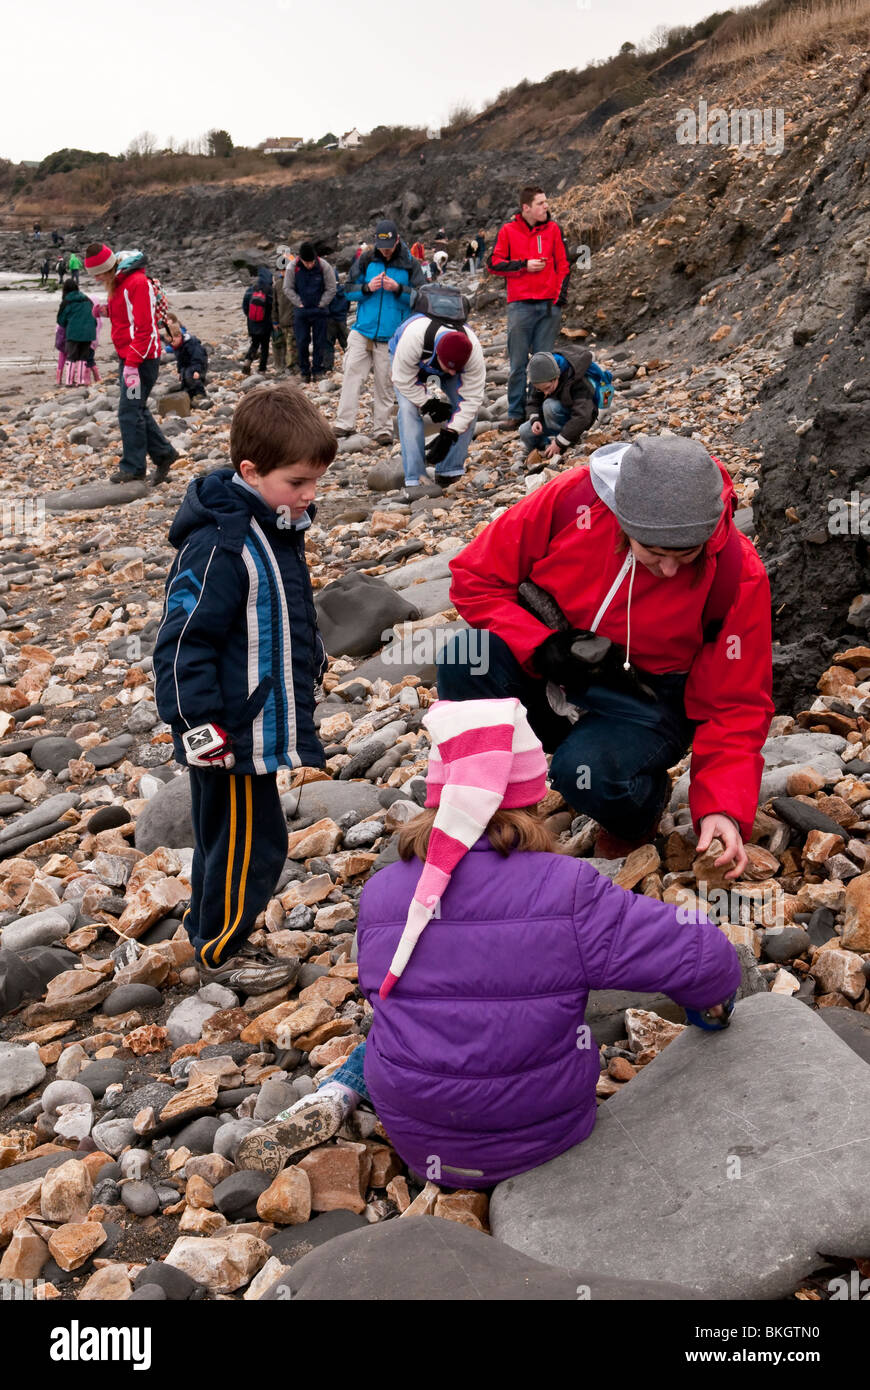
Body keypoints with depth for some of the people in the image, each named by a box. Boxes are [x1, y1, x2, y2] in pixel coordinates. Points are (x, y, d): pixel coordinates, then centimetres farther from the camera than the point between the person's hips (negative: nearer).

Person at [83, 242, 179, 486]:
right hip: (128, 356, 10)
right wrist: (107, 311, 2)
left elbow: (144, 327, -21)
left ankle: (132, 467, 0)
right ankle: (163, 454, 21)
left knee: (130, 411, -8)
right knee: (136, 410, 11)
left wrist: (132, 363, -22)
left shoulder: (137, 283, -17)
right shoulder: (117, 283, 12)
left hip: (142, 358, -10)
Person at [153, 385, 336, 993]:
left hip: (259, 724, 9)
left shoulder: (277, 528, 7)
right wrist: (201, 726, -23)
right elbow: (184, 641, -23)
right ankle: (221, 951, 22)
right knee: (250, 839, 3)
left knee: (228, 831, 22)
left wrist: (312, 662, 30)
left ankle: (212, 927, 39)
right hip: (232, 733, -9)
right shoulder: (219, 546, -24)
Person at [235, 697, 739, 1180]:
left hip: (416, 1144, 1)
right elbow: (702, 956, -18)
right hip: (541, 1143, -1)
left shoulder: (379, 893, -11)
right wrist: (713, 1003, 6)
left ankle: (334, 1097, 12)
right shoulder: (566, 889, -22)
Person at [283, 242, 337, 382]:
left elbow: (331, 289, -1)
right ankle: (304, 371, 12)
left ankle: (317, 371, 12)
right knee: (302, 343, 1)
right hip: (301, 311, 1)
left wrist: (321, 304, -5)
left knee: (319, 343, 2)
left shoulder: (324, 266, -9)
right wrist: (299, 303, -3)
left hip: (319, 311, -1)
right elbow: (287, 289, 2)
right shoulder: (292, 267, -7)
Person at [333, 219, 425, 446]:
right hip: (362, 331, 1)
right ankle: (344, 424, -4)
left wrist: (399, 289, -17)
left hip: (391, 336, -1)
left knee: (384, 383, 3)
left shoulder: (410, 265, 1)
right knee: (352, 375, -7)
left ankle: (383, 429, 10)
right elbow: (349, 290, 7)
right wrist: (366, 288, -13)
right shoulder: (365, 260, 5)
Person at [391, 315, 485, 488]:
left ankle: (449, 472, -9)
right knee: (408, 409, -25)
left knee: (470, 409, -18)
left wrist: (450, 434, -36)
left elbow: (471, 398, -32)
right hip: (412, 366, -2)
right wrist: (428, 405, -28)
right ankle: (414, 480, -23)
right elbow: (403, 380, -32)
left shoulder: (473, 352, -39)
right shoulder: (413, 339, -47)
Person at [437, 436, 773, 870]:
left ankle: (647, 801, 2)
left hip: (644, 703, -2)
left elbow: (735, 707, -11)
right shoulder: (572, 499, -19)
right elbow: (475, 578, -8)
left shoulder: (737, 575, -19)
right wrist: (541, 646, -22)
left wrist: (724, 808, -24)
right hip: (545, 676, 2)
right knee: (463, 661, -29)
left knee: (586, 772, -35)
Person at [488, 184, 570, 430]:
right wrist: (524, 265, -8)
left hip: (549, 305, 2)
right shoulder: (508, 231, 2)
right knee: (518, 362, 1)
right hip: (520, 306, -2)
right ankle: (516, 412, 9)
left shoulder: (553, 229, 8)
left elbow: (562, 263, 11)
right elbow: (494, 263, 1)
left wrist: (561, 294, 0)